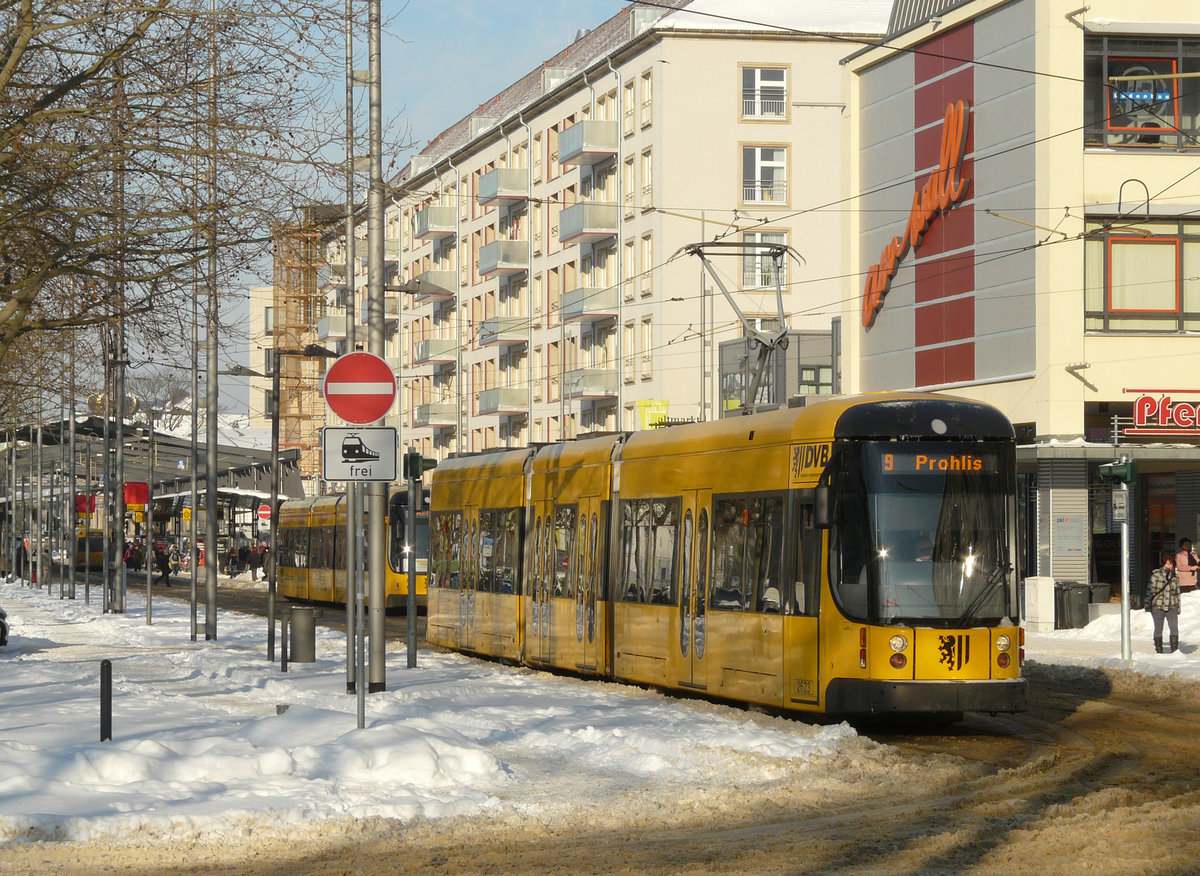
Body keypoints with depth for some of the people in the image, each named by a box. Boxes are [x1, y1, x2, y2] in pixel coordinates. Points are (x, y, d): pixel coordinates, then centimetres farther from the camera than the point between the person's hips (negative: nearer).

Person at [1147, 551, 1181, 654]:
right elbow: (1151, 590, -1)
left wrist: (1178, 606, 15)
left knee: (1174, 628, -12)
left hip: (1171, 606, 2)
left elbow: (1177, 592, 15)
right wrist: (1147, 604, 0)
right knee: (1158, 629, 6)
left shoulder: (1175, 576, 6)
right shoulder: (1155, 574, -5)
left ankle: (1175, 650, -9)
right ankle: (1159, 651, 17)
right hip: (1158, 606, -2)